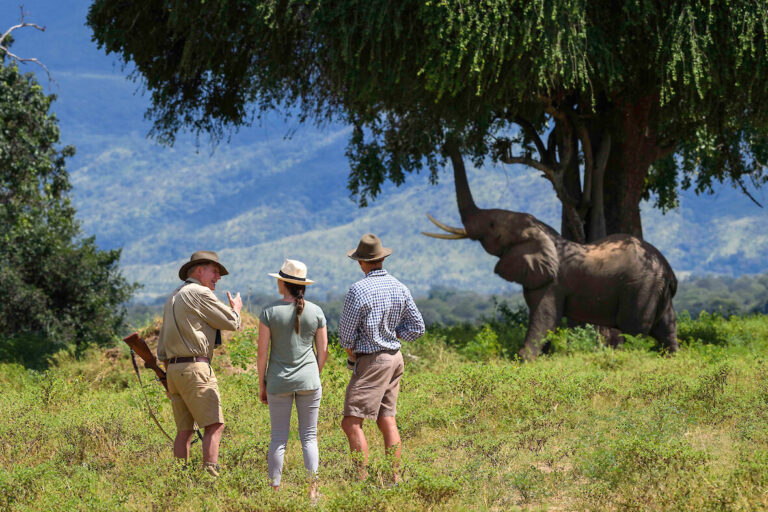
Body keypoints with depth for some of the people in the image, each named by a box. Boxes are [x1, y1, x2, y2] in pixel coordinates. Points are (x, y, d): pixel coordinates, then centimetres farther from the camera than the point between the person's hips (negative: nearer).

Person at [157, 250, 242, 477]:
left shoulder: (173, 297, 22)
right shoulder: (199, 293, -7)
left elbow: (163, 346, 23)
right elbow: (231, 322, -5)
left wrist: (170, 379, 24)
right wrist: (236, 308, 17)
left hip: (174, 368, 9)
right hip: (194, 367, -9)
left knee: (184, 431, 8)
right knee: (215, 425, -10)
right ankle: (210, 474, -18)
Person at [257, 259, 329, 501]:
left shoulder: (270, 312, -7)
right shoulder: (316, 312, -1)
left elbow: (262, 352, -6)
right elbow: (323, 350, 3)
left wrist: (261, 384, 4)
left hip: (279, 381, -1)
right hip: (308, 380, 1)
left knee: (278, 437, 6)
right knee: (309, 436, 6)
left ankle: (275, 490, 8)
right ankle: (312, 490, 2)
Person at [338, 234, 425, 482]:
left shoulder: (359, 290, -17)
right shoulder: (399, 288, 4)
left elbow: (346, 334, -12)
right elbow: (417, 327, 7)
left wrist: (352, 354, 6)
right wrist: (391, 334, 11)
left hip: (371, 361, -8)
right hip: (395, 357, 8)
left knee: (351, 423, -9)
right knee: (387, 420, 12)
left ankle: (362, 480, -16)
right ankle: (395, 478, 13)